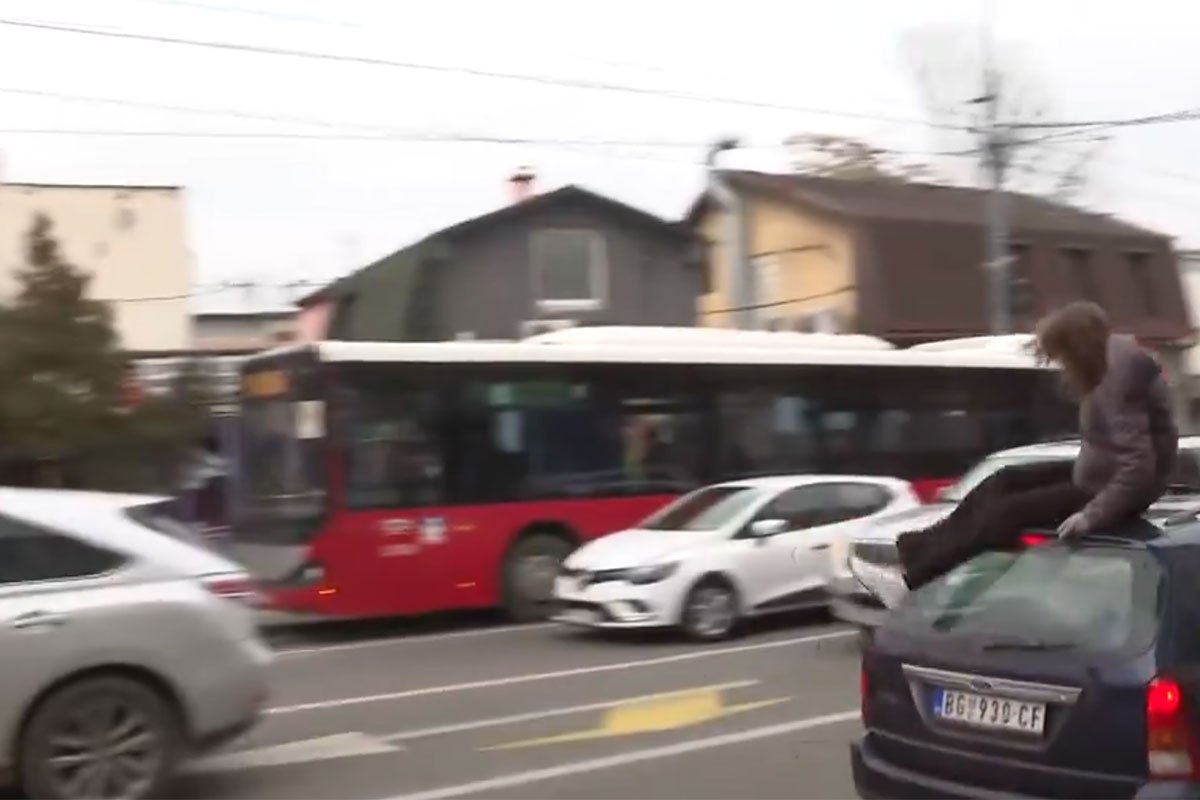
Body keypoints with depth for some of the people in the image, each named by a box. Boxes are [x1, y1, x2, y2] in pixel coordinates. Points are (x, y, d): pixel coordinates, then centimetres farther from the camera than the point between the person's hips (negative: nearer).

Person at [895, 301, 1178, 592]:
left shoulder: (1118, 384, -31)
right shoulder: (1111, 350, -4)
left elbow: (1138, 465, -35)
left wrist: (1093, 515, -33)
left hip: (1116, 487, -10)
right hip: (1097, 472, 10)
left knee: (1008, 510, -13)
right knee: (1004, 481, 7)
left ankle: (917, 573, -8)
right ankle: (926, 546, 9)